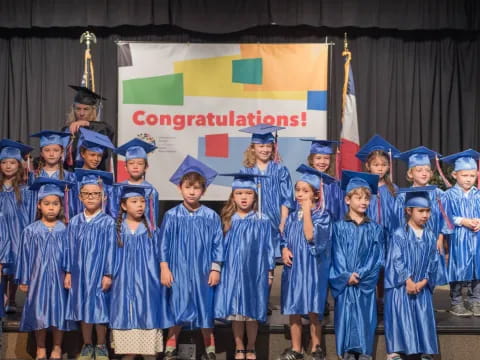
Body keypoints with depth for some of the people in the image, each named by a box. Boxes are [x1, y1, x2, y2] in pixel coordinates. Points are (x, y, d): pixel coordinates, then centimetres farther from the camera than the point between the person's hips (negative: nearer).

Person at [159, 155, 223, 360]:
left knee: (205, 309, 9)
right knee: (177, 309, 7)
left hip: (202, 272, 0)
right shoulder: (171, 216, -2)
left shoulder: (211, 217, -2)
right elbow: (164, 244, 1)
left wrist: (215, 269, -3)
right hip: (178, 270, 0)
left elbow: (217, 244, 1)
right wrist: (164, 268, -5)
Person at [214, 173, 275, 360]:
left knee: (252, 311, 6)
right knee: (236, 311, 6)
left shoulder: (262, 221, -1)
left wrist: (269, 271, 1)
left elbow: (268, 247, 3)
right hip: (232, 272, 1)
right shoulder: (227, 220, 2)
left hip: (255, 272, -1)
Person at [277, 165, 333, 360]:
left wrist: (307, 211, -19)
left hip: (312, 269, -5)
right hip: (294, 268, 5)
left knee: (313, 311, 1)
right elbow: (285, 238, 13)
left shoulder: (322, 215, -8)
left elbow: (311, 237, -22)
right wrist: (285, 250, -8)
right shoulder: (293, 216, 8)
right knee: (293, 310, 7)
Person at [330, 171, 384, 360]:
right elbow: (337, 255, -3)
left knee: (365, 317, 2)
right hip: (344, 281, -1)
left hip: (366, 283, 1)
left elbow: (376, 256, 0)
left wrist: (361, 274, -11)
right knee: (346, 315, 1)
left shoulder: (374, 229, 6)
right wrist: (346, 276, -14)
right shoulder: (339, 227, 2)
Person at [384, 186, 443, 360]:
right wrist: (408, 281, -15)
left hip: (422, 287, 4)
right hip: (400, 287, -4)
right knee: (400, 318, -5)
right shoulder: (399, 235, -6)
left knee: (424, 319, 3)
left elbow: (433, 262, 5)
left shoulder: (430, 237, 7)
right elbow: (396, 261, -10)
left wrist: (423, 282, -8)